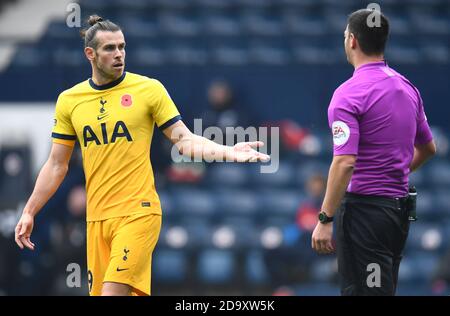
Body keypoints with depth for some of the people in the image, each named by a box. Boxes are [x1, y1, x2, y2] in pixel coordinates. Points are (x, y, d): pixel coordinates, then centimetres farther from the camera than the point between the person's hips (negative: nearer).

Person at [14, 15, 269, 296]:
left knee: (113, 292, -18)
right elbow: (56, 165, 14)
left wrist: (228, 152, -15)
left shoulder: (148, 89, -1)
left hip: (138, 212, -4)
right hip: (96, 218, 4)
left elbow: (184, 140, 0)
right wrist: (29, 213, 11)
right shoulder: (69, 100, 8)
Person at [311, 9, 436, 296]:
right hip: (399, 205, 8)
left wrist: (324, 220, -19)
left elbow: (345, 163, -23)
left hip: (364, 207, -8)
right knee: (384, 290, 15)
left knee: (361, 291, -6)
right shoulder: (407, 87, 9)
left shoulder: (349, 93, -16)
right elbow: (428, 148, 20)